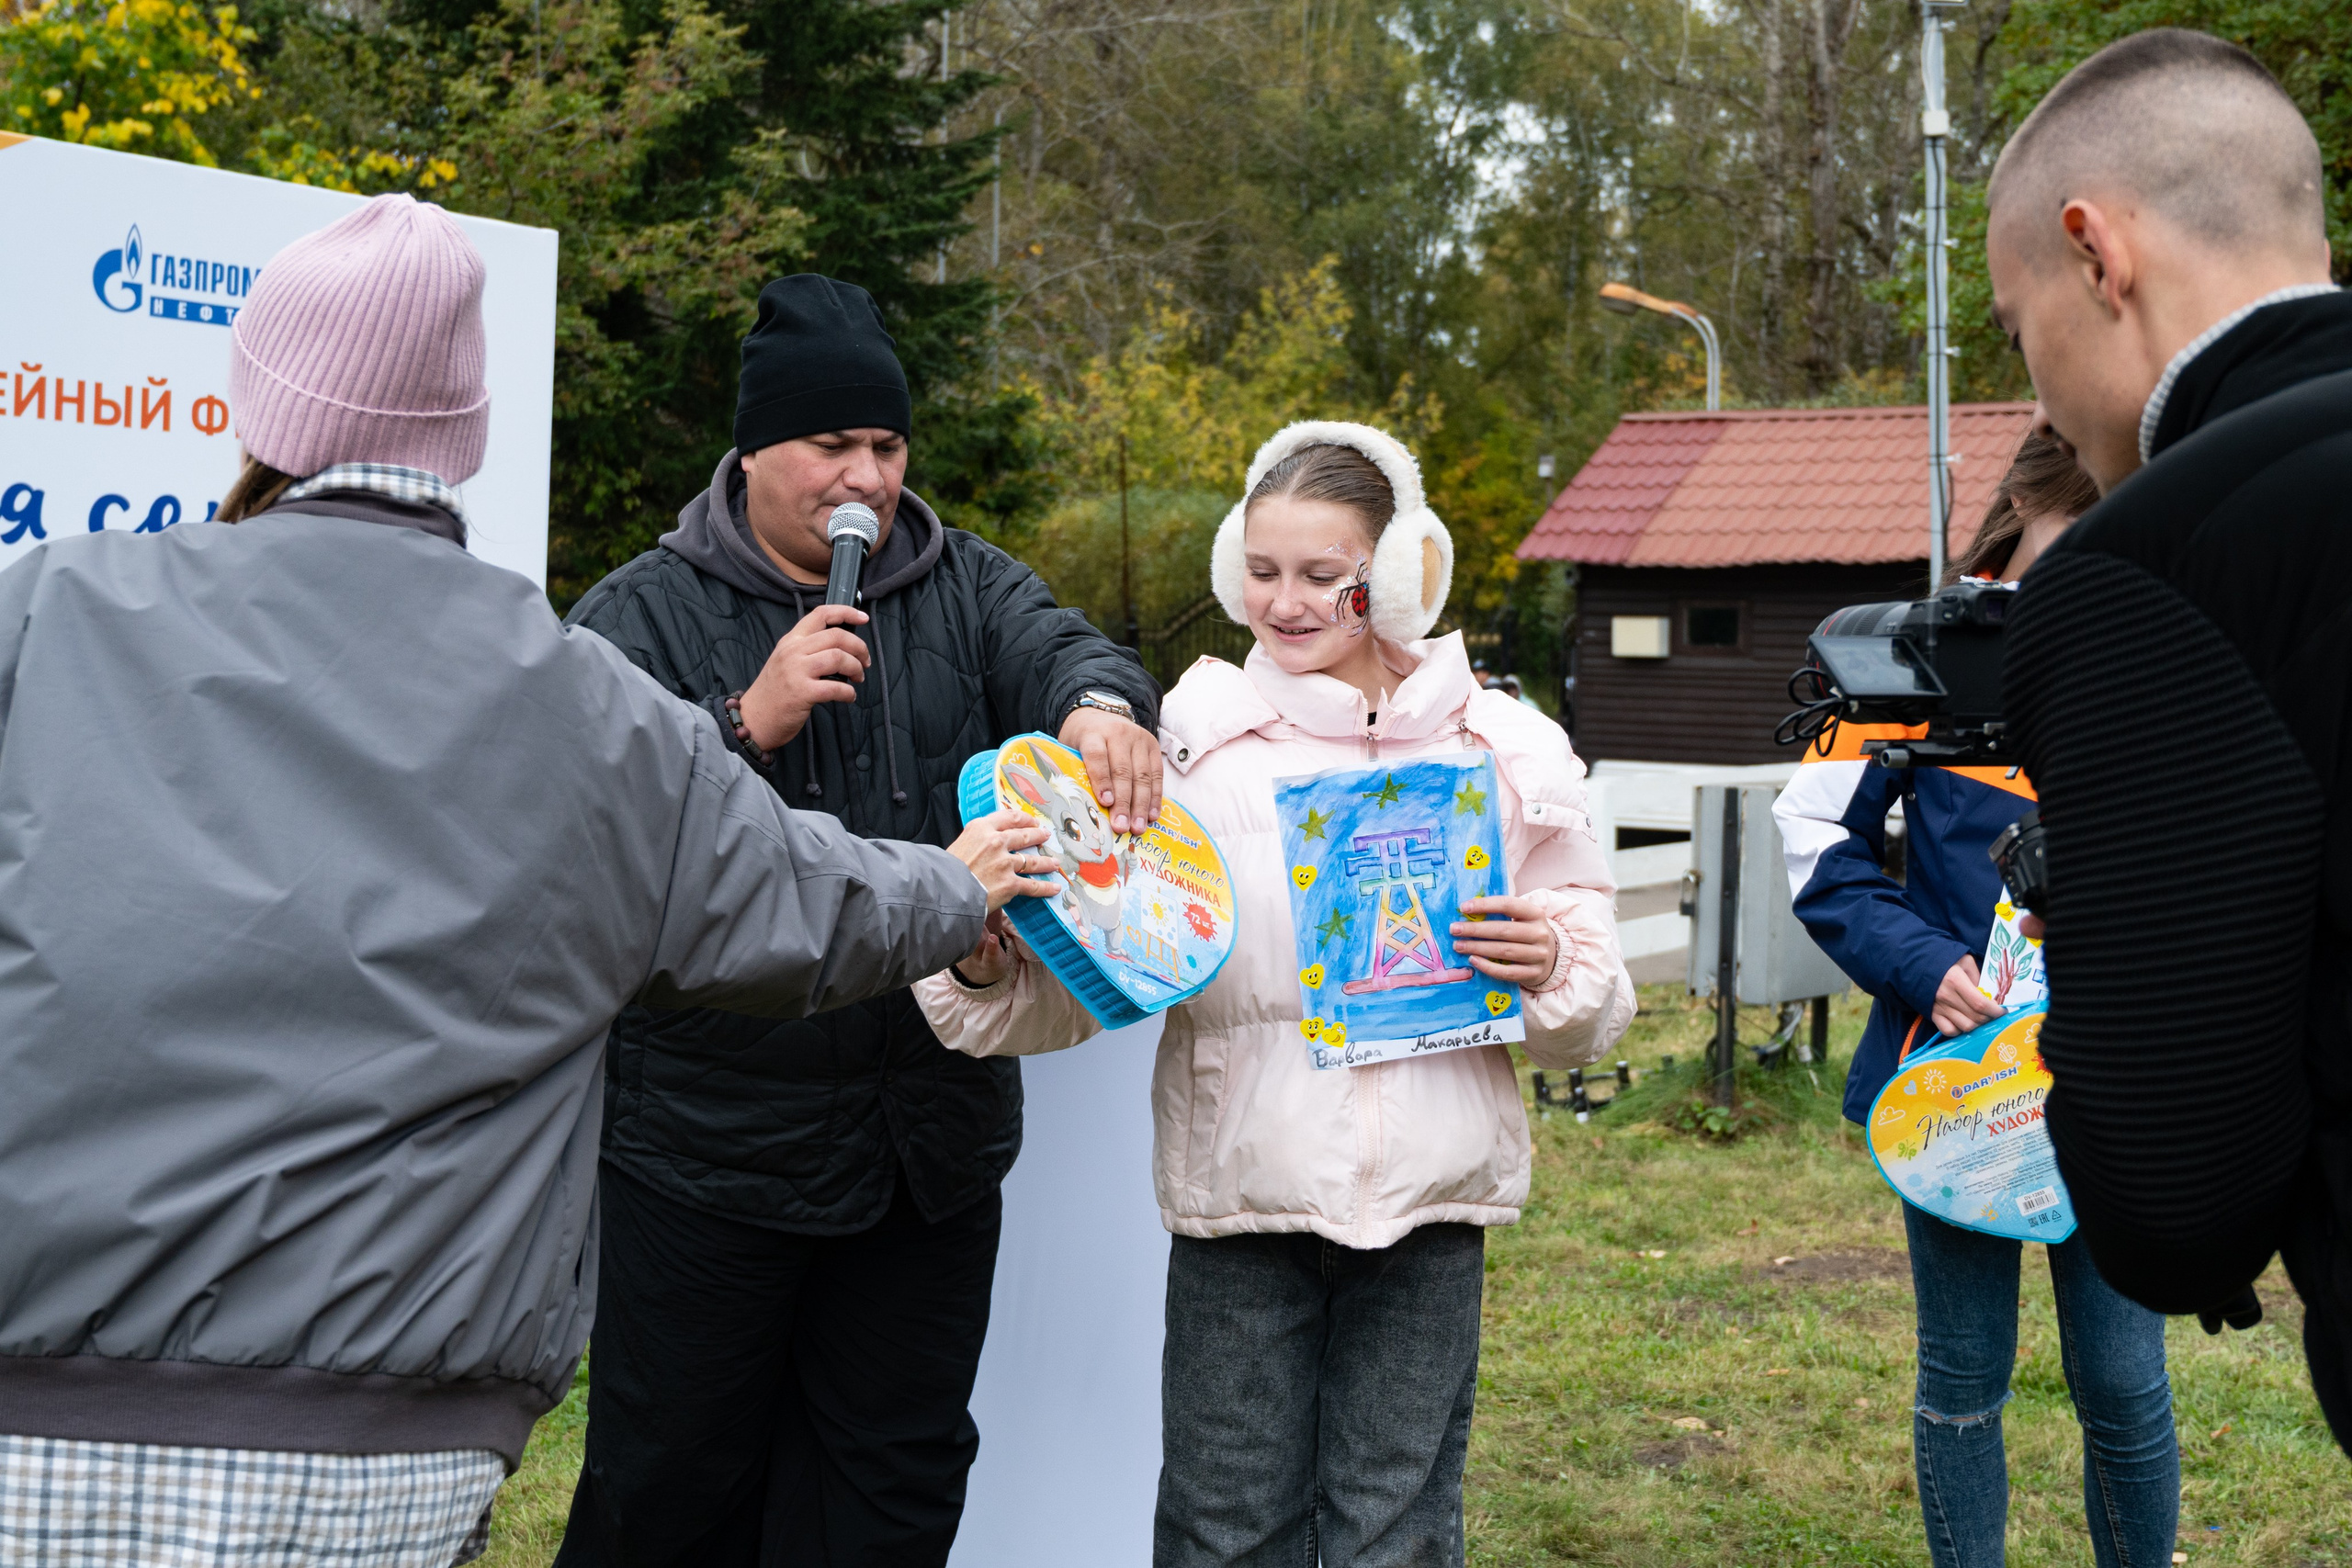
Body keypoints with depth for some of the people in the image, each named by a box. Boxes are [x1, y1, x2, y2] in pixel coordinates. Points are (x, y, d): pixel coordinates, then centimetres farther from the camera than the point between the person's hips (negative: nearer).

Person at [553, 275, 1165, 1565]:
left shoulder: (965, 589, 9)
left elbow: (1060, 650, -11)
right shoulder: (639, 616, -1)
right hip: (709, 1144, -3)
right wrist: (753, 724, -22)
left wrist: (1101, 706, -34)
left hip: (932, 1145, 4)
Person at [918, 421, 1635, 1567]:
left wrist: (1549, 970, -12)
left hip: (1424, 1208, 1)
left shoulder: (1505, 750, 4)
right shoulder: (1189, 741, 0)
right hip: (1240, 1197, -1)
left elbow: (1593, 1019, 9)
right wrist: (986, 972, -19)